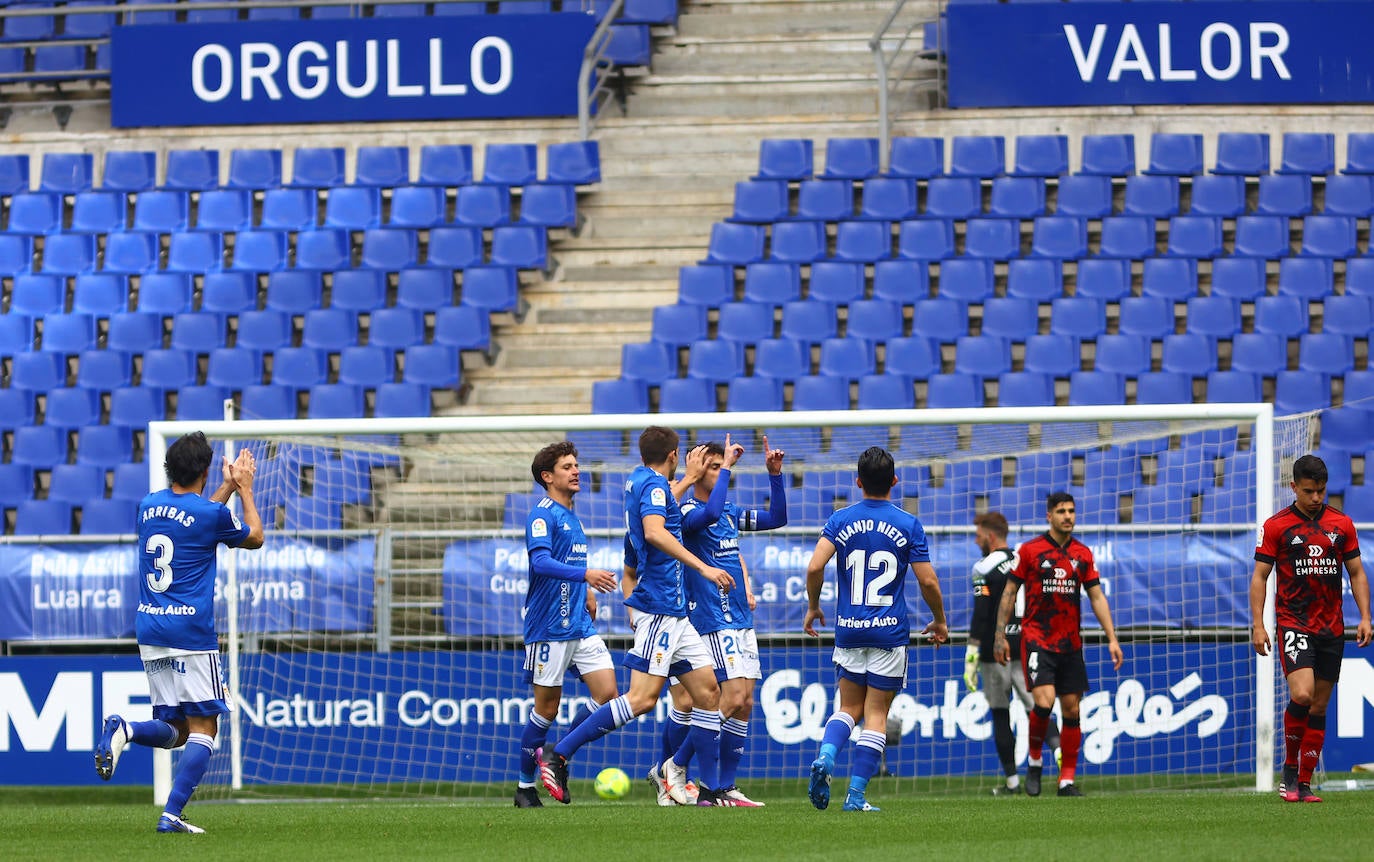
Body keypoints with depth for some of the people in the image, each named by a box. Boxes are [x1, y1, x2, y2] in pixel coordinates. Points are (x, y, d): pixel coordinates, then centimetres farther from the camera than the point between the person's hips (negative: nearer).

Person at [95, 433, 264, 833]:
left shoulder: (148, 506, 9)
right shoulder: (211, 513, -9)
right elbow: (254, 538, 12)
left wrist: (228, 488, 35)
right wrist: (245, 489, 23)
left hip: (149, 632, 6)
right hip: (191, 634, -6)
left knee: (175, 730, 13)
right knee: (203, 728, -1)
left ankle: (124, 729, -17)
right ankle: (172, 814, -14)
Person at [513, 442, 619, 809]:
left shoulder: (571, 517, 17)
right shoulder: (542, 514, -10)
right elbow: (541, 562, -26)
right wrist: (585, 574, -37)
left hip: (581, 625, 8)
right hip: (549, 627, -8)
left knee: (608, 696, -4)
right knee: (547, 708, -2)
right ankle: (525, 786, 11)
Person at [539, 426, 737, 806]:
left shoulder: (640, 480, 18)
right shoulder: (654, 483, -9)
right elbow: (654, 532, -27)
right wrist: (702, 567, -30)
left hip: (675, 611, 10)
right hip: (659, 607, -10)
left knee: (708, 691, 8)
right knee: (642, 698, -15)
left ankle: (711, 791, 9)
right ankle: (558, 757, -15)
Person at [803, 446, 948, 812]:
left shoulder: (841, 520, 0)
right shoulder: (908, 525, -4)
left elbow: (815, 567, -10)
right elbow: (928, 581, -5)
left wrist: (813, 607, 8)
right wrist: (939, 620, 12)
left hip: (849, 631, 2)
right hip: (890, 632, -2)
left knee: (850, 707, 15)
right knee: (876, 714, 4)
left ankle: (825, 757, -13)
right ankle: (856, 794, -2)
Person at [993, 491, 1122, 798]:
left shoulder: (1082, 554, 8)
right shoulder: (1030, 550, -1)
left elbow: (1097, 597, 11)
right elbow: (1010, 592, 3)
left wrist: (1112, 638, 4)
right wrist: (1000, 635, -1)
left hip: (1070, 643, 4)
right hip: (1037, 640, -4)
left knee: (1072, 710, 1)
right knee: (1044, 700, -20)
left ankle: (1068, 780, 8)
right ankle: (1034, 762, 3)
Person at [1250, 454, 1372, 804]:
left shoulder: (1341, 525, 8)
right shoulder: (1276, 526, -1)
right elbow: (1260, 576, 1)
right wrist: (1258, 624, -7)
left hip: (1332, 629, 4)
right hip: (1293, 623, -4)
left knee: (1319, 707, 4)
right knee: (1301, 695, -21)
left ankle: (1304, 784, 9)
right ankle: (1290, 769, -2)